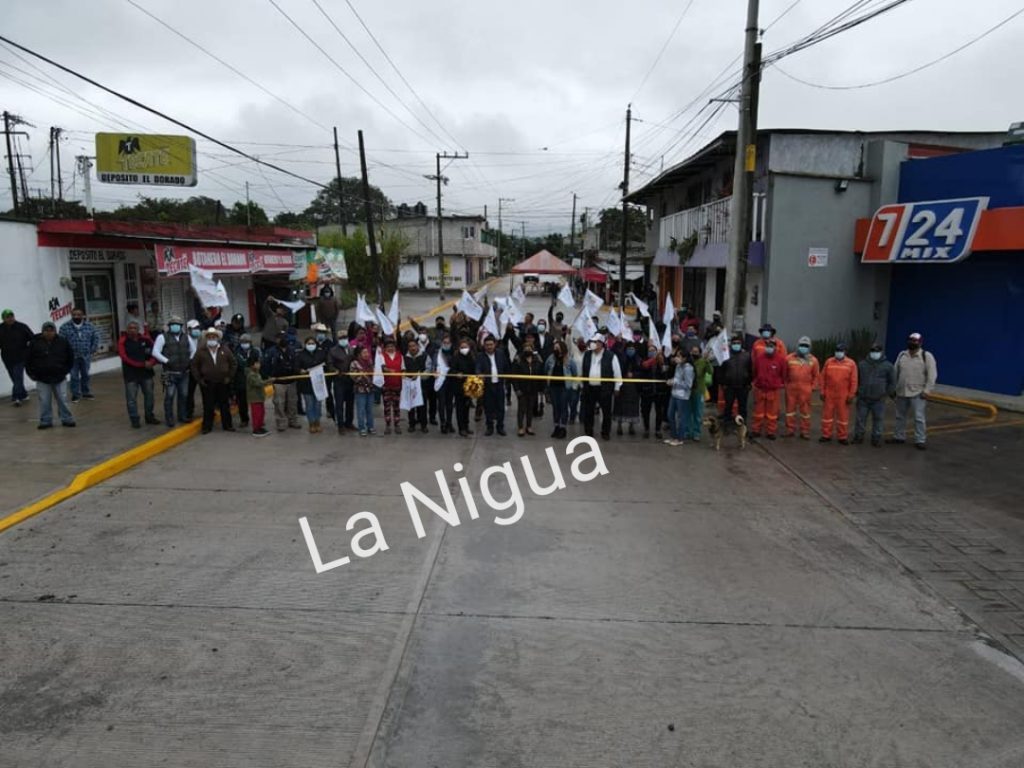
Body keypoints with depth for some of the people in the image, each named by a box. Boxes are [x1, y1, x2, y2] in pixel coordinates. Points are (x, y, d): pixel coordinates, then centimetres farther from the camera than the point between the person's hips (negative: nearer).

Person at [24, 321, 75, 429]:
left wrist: (65, 371, 5)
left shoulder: (63, 342, -2)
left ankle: (67, 419, 14)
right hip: (42, 379, 0)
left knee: (62, 400, 5)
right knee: (44, 401, 5)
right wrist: (32, 374, 0)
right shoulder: (34, 343, -5)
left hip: (59, 377, 1)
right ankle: (45, 421, 14)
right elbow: (27, 360, 2)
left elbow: (70, 358, 9)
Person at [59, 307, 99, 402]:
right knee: (74, 376, 2)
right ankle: (75, 394, 11)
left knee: (85, 375, 14)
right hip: (72, 356, -2)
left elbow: (96, 337, 7)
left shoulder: (90, 326, 1)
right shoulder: (65, 327, -7)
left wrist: (93, 350, 2)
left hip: (86, 356, 2)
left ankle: (86, 392, 26)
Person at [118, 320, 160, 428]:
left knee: (149, 395, 11)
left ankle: (149, 417, 24)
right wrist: (142, 364, -19)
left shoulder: (145, 339, 2)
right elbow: (125, 358, -14)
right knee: (131, 398, -2)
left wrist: (152, 362, -12)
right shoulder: (123, 341, -7)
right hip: (131, 373, -3)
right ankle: (134, 419, 7)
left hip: (146, 372, 4)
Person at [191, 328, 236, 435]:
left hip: (223, 382, 1)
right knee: (208, 406, 2)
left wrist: (230, 377, 2)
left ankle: (227, 425, 18)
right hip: (207, 384, -1)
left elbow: (233, 363, 9)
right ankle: (207, 427, 11)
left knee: (224, 405, 9)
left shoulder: (224, 351, 3)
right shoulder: (201, 351, 0)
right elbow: (194, 365, 5)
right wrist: (199, 379, -1)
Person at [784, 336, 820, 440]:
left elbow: (816, 375, 10)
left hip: (805, 389, 0)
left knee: (805, 410, 3)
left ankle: (805, 432, 11)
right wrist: (786, 384, 4)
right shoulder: (789, 358, 2)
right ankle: (790, 430, 15)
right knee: (790, 408, 6)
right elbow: (784, 373, 7)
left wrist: (813, 387, 4)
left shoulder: (813, 360, 4)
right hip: (791, 388, 1)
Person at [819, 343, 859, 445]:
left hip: (843, 396, -1)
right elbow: (823, 378, 4)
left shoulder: (851, 364, -3)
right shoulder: (829, 362, 1)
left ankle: (842, 437, 16)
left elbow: (853, 381, -2)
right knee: (827, 414, 7)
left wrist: (851, 395, -5)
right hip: (829, 394, 1)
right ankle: (826, 435, 17)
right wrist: (822, 392, 2)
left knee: (843, 416, 6)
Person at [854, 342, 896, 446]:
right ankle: (858, 437, 15)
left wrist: (888, 393, -1)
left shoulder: (888, 366, 1)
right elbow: (856, 379, 15)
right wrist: (857, 392, 9)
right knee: (860, 419, 5)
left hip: (879, 400, -1)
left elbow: (892, 382, 4)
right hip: (863, 399, 2)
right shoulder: (862, 364, 7)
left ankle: (876, 439, 13)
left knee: (878, 419, 4)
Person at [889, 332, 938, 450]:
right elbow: (896, 372, 10)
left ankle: (920, 441, 1)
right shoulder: (902, 355, 7)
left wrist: (927, 390, -16)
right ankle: (899, 437, 26)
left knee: (919, 417, -6)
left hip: (918, 393, -5)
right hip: (901, 392, 5)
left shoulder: (926, 356, -8)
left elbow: (932, 375, -11)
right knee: (900, 416, 14)